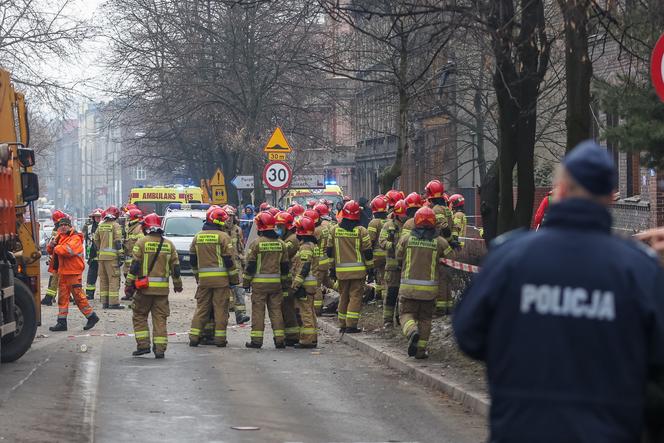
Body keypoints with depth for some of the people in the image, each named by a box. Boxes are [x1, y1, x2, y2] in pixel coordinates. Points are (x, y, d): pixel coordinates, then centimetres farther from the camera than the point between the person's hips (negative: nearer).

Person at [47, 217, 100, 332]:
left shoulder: (75, 238, -11)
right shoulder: (60, 237, 15)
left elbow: (68, 250, -27)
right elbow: (51, 250, 18)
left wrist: (56, 248, -10)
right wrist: (51, 246, -5)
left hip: (73, 272, -8)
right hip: (62, 271, 8)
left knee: (78, 296, -4)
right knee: (62, 297, 7)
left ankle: (92, 317, 9)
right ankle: (62, 322, 10)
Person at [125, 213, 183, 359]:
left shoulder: (142, 242, -5)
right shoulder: (169, 244, 7)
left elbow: (134, 266, -8)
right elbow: (175, 267, 10)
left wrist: (129, 284, -3)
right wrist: (177, 284, 23)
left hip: (144, 287, -3)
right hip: (162, 288, 3)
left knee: (139, 316, 10)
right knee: (160, 319, 6)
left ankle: (143, 345, 2)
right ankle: (160, 349, 2)